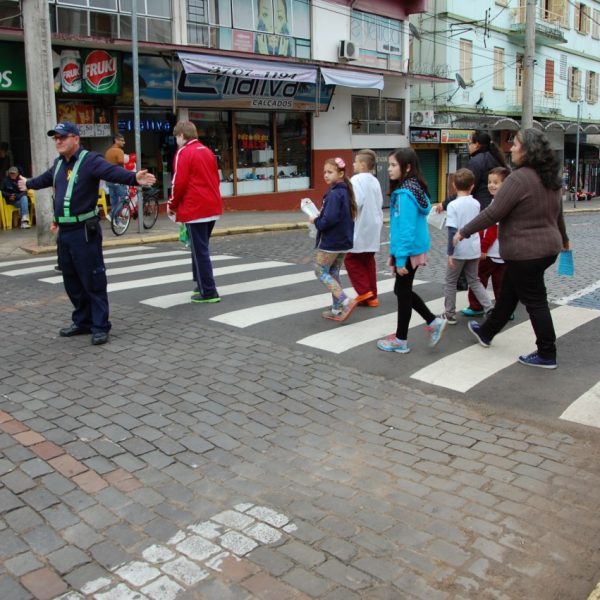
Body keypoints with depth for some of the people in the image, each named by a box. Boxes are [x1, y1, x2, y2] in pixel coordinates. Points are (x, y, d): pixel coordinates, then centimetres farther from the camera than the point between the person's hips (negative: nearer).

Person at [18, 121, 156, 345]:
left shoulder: (90, 160, -11)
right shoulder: (58, 163, 14)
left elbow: (114, 172, -29)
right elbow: (46, 178, 36)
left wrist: (134, 178, -49)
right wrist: (28, 184, 55)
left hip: (84, 231, -8)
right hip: (64, 232, 8)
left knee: (93, 280, -5)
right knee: (72, 281, 14)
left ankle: (100, 327, 3)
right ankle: (82, 321, 27)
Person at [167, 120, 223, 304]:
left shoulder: (184, 153, -8)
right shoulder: (208, 151, 15)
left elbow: (179, 182, -13)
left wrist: (172, 205, 0)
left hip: (195, 209, -8)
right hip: (212, 207, 8)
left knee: (200, 251, -3)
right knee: (200, 248, 19)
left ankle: (208, 292, -2)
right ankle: (202, 285, 26)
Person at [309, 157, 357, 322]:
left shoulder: (334, 193, -20)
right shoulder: (345, 191, 10)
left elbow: (330, 219, -28)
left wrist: (316, 221, -10)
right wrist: (320, 219, 8)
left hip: (331, 242, -9)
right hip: (343, 241, 9)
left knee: (321, 272, 2)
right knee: (334, 273, 16)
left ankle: (346, 302, -9)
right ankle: (337, 310, 19)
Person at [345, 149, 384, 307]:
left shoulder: (356, 179, -14)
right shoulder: (375, 181, 12)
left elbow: (355, 203, -25)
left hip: (360, 228, -8)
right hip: (372, 227, 8)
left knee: (351, 259, 3)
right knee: (368, 261, 11)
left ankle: (364, 292, -1)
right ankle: (372, 296, 13)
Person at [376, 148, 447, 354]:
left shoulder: (405, 194, -21)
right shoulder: (414, 189, 9)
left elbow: (407, 228, -24)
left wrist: (401, 258, -22)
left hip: (408, 252, -9)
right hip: (414, 250, 9)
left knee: (403, 292, 3)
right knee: (403, 291, 19)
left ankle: (401, 341, 17)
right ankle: (434, 322, 23)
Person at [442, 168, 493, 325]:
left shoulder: (453, 205, -14)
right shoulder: (476, 204, 2)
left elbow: (452, 231, -18)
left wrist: (450, 253, -15)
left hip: (459, 251, -5)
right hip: (474, 250, 5)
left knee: (450, 282, 10)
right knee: (474, 281, 19)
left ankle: (450, 314, 14)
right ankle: (489, 308, 10)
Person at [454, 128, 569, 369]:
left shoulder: (519, 179, -21)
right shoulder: (550, 179, 8)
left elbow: (493, 213, -21)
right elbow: (557, 213, 20)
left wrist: (464, 232, -10)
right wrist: (563, 239, 36)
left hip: (525, 252, -9)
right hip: (548, 248, 9)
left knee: (535, 301, 0)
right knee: (508, 293, 22)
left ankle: (547, 355, 10)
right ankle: (486, 332, 39)